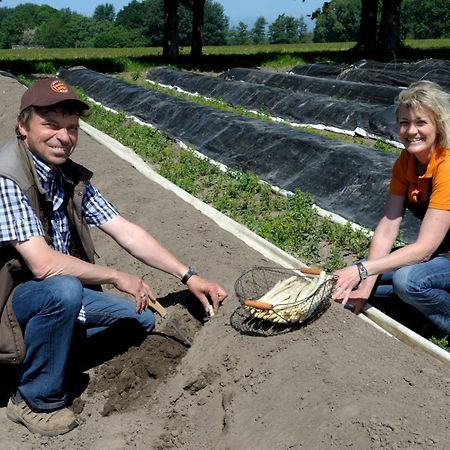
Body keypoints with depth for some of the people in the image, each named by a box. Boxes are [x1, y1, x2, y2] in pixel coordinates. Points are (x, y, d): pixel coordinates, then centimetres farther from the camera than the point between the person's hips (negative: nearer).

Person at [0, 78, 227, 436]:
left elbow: (127, 232, -3)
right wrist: (117, 278, -20)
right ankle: (37, 400, -12)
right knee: (63, 289, -37)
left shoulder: (72, 178, -1)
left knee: (151, 317, 2)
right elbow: (43, 263, -32)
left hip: (62, 292, 7)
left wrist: (188, 276, -10)